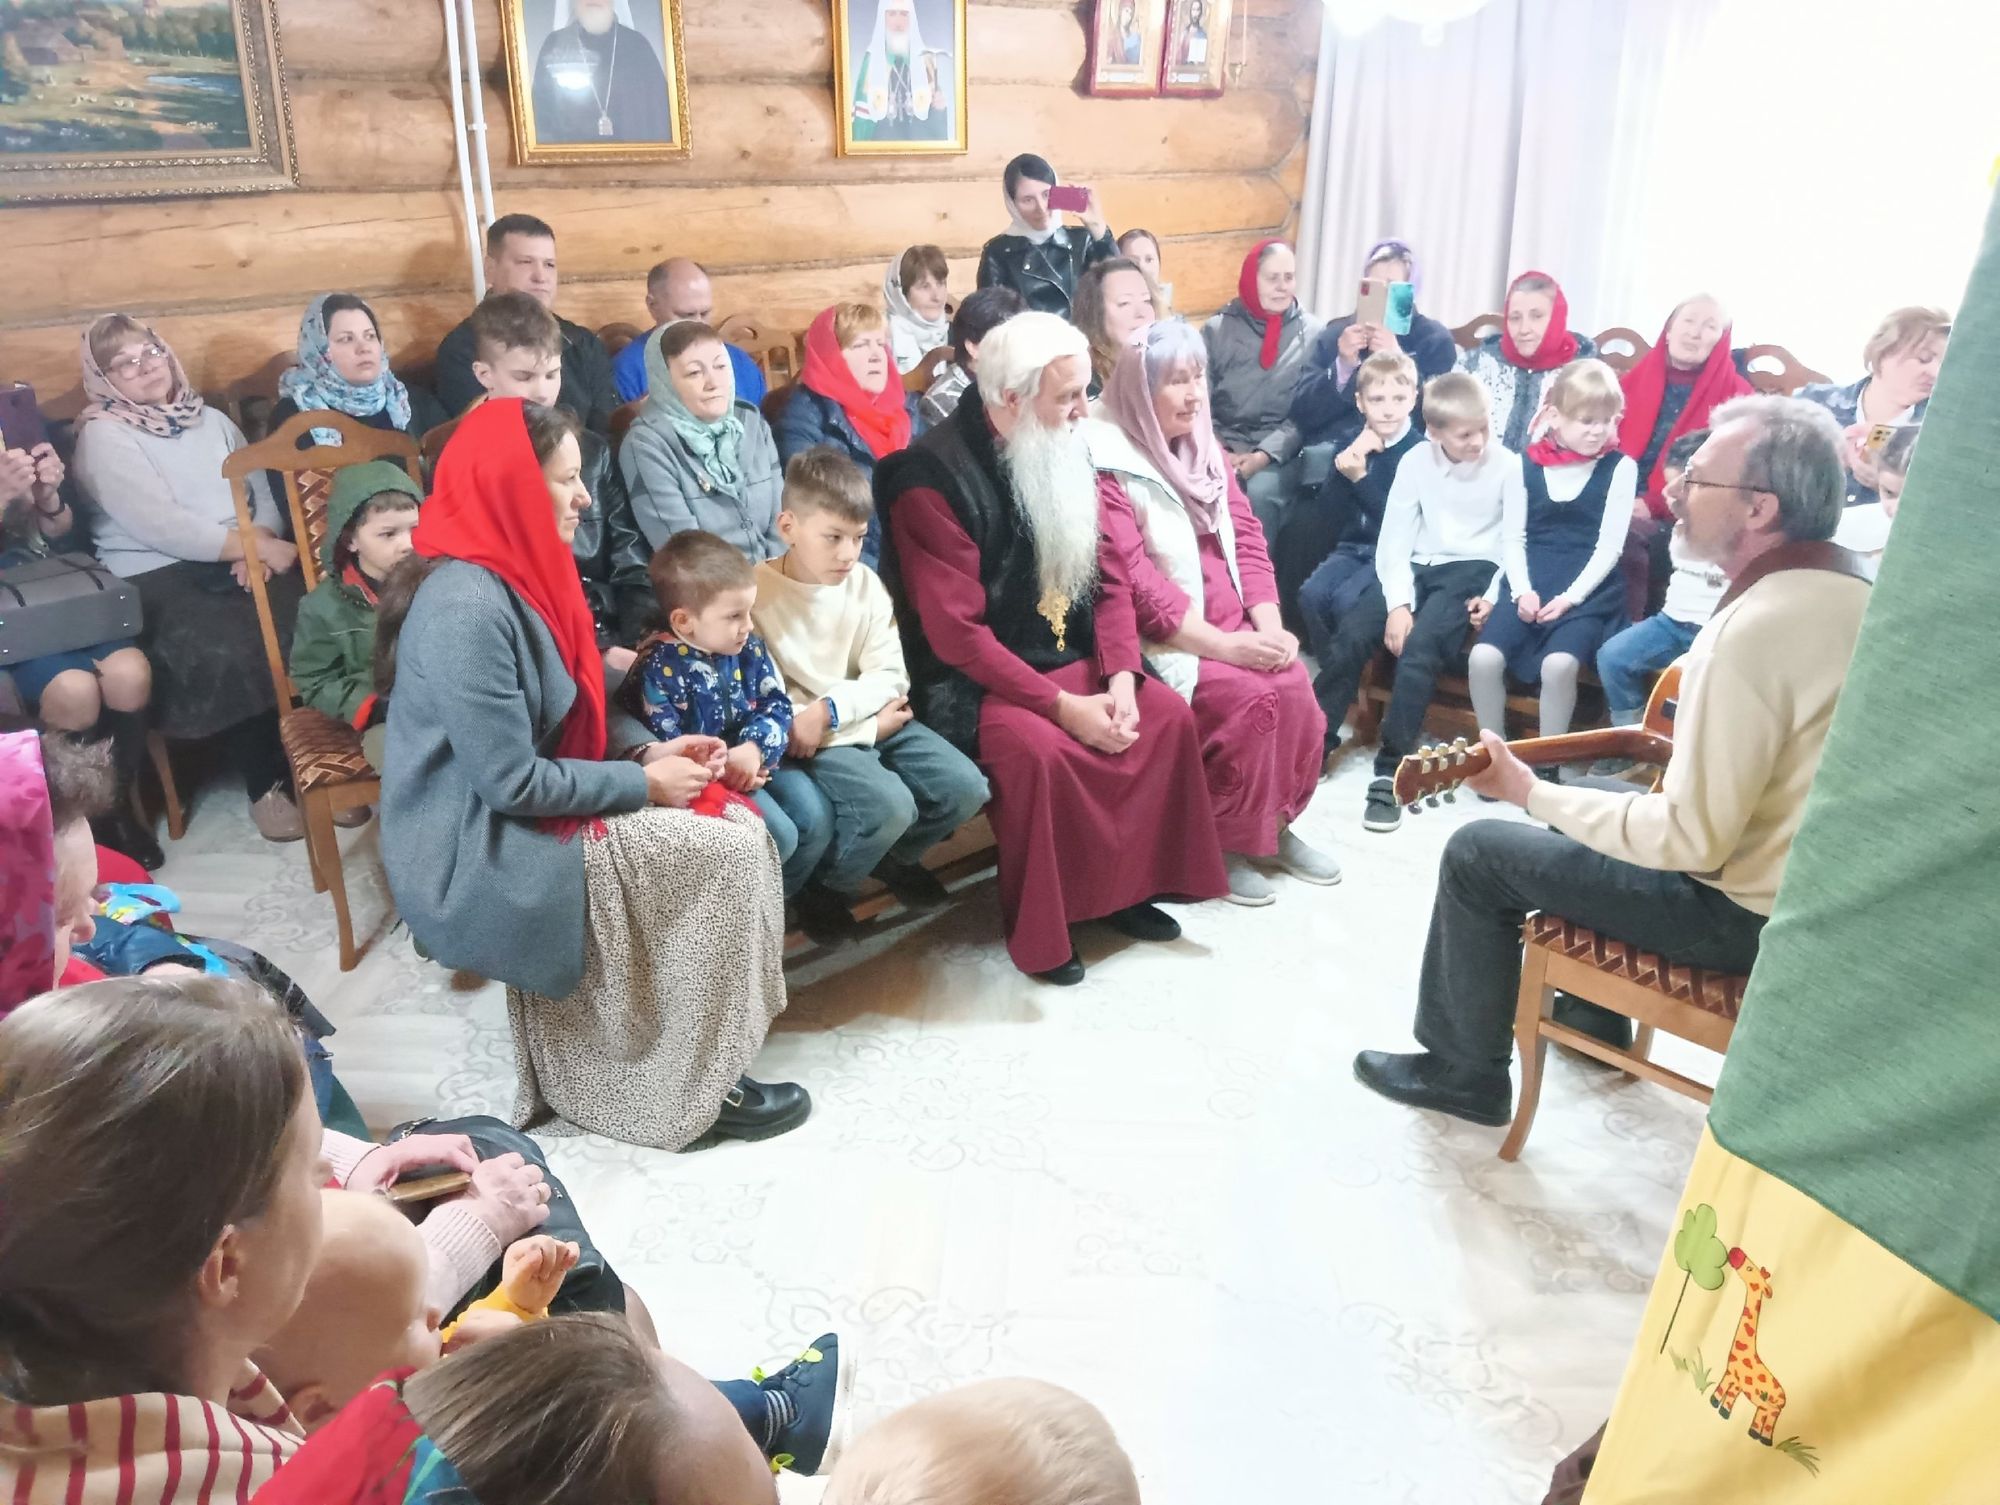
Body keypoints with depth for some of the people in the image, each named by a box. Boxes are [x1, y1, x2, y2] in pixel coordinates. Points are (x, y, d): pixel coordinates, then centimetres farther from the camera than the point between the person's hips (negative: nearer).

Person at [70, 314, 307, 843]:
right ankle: (266, 783, -14)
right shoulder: (103, 436, -2)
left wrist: (260, 546, -12)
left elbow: (263, 494, 9)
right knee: (229, 652, -32)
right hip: (157, 579, -5)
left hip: (238, 562, 5)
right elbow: (161, 527, -14)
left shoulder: (212, 420, 18)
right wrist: (254, 547, -17)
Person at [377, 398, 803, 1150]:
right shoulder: (468, 608, -25)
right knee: (729, 858, -13)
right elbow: (511, 781, -24)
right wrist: (643, 783, -14)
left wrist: (645, 750, -1)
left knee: (735, 832, 1)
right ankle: (694, 1089, 1)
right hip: (481, 862, -9)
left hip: (515, 829, 9)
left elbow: (567, 712, 15)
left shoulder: (511, 574, 5)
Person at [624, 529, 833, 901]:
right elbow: (666, 744, -16)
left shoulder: (749, 649, 2)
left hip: (757, 759, 6)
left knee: (818, 818, -5)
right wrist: (722, 768, -25)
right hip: (708, 774, -6)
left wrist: (754, 749, -20)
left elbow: (778, 705, 0)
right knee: (780, 836, -20)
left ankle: (783, 895, 16)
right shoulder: (659, 668, -15)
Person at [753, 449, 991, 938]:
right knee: (890, 804, -29)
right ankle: (825, 889, 1)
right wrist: (868, 722, -15)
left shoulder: (866, 584, 5)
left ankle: (895, 857, 20)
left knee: (965, 787, -10)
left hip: (875, 721, 6)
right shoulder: (757, 592, -12)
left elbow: (891, 677, 1)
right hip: (808, 739, -6)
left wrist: (830, 709, -19)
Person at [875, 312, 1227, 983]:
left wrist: (1120, 678, -10)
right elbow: (957, 634, -22)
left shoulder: (1066, 454, 4)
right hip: (975, 681, -7)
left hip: (1070, 659, 7)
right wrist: (1064, 705, -24)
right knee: (1039, 749, -32)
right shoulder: (934, 476, -18)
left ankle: (1125, 882, 8)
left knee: (1168, 715, -11)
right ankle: (1036, 926, -10)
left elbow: (1109, 579, 6)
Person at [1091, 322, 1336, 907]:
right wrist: (1224, 645, -23)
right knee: (1250, 698, -25)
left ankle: (1277, 823, 4)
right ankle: (1224, 844, -7)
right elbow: (1133, 581, -19)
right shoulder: (1107, 464, -12)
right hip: (1158, 636, -7)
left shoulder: (1204, 447, 12)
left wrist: (1269, 626, -8)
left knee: (1294, 685, -17)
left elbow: (1247, 537, 9)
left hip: (1232, 623, 7)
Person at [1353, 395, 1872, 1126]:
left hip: (1742, 908, -9)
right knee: (1590, 803, 27)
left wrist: (1530, 790, -20)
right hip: (1807, 882, 9)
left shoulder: (1754, 629, -30)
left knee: (1478, 853, 0)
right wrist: (1689, 751, 13)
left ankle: (1465, 1071, 16)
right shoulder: (1850, 585, 0)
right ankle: (1591, 1011, 39)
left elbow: (1693, 839, -28)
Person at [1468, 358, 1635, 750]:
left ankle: (1546, 765, -10)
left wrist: (1570, 597, -14)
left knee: (1558, 664, -29)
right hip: (1530, 584, 3)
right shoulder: (1527, 463, 6)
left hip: (1587, 589, -2)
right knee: (1484, 657, -21)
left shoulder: (1620, 467, 0)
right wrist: (1521, 590, -9)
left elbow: (1609, 546, -4)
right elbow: (1512, 537, 6)